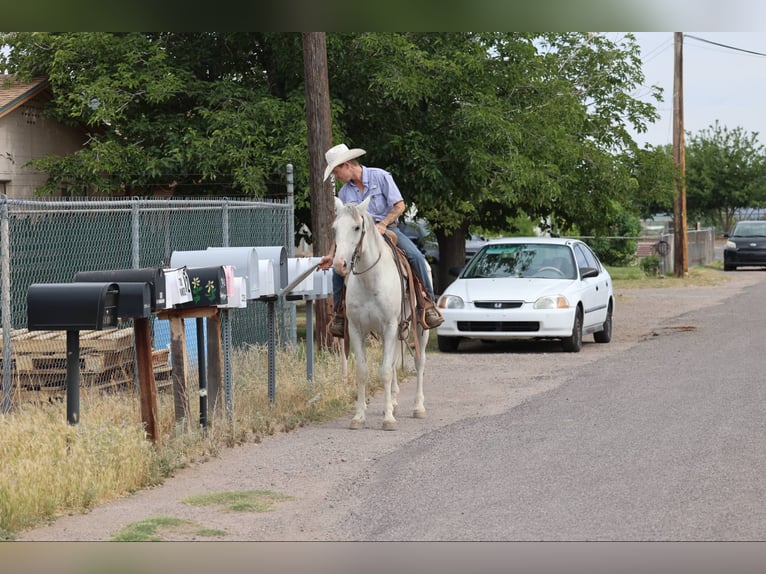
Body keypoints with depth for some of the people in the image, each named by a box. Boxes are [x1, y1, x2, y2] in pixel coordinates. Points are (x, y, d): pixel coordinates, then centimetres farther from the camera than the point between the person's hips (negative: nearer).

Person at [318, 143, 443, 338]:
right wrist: (331, 255, 5)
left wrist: (382, 224, -22)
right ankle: (340, 315, -6)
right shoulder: (344, 193, 9)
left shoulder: (380, 176, -4)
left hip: (388, 228, -3)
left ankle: (429, 306, -21)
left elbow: (399, 205, -8)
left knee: (416, 257, -27)